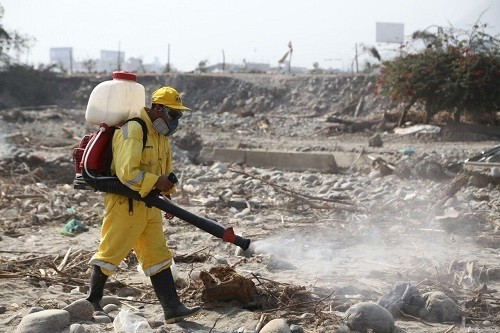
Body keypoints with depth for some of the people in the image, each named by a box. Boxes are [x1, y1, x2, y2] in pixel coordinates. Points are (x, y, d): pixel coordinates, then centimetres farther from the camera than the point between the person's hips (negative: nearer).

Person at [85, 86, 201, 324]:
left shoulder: (161, 134, 13)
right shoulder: (133, 130, -18)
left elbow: (164, 170, 24)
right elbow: (127, 173, -27)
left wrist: (167, 196, 11)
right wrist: (156, 182, -23)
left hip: (149, 205, 9)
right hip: (125, 204, -9)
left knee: (158, 257, 5)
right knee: (110, 253, 4)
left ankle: (172, 309, 5)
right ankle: (92, 301, 19)